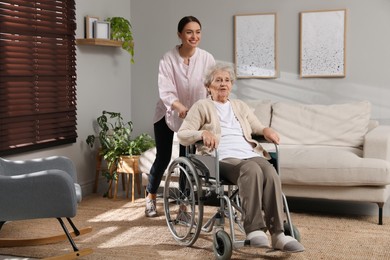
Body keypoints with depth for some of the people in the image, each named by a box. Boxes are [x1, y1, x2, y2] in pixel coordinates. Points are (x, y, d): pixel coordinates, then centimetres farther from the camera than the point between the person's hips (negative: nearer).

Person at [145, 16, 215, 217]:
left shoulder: (207, 59, -16)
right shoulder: (168, 59, -20)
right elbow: (165, 90, -29)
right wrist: (180, 107, -47)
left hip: (194, 116, 1)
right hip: (168, 113, -1)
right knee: (163, 158, 5)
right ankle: (150, 196, 29)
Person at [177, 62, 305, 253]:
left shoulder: (240, 106, 30)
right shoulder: (202, 107, 15)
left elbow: (258, 128, 27)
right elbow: (182, 134, 5)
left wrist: (266, 130, 2)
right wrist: (202, 133, -16)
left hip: (251, 155, 4)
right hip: (224, 159, -4)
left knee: (270, 172, -32)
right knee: (252, 169, -38)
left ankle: (278, 234, -37)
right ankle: (254, 230, -39)